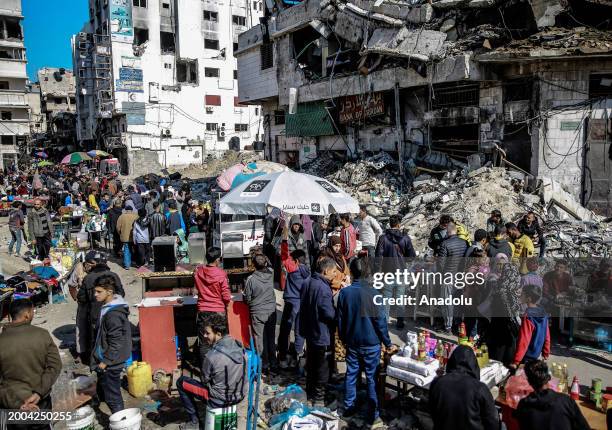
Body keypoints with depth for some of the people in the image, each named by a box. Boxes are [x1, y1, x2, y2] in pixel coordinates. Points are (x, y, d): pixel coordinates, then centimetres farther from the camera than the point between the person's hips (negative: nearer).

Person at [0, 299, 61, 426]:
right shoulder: (43, 334, -12)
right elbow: (55, 365, -13)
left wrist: (17, 403, -15)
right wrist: (39, 392, -15)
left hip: (13, 405, -1)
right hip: (42, 401, 1)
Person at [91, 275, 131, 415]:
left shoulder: (113, 314, -27)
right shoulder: (108, 307, 4)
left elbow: (116, 343, -25)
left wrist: (104, 362, -19)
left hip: (110, 364, -10)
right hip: (107, 360, 10)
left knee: (112, 397, 3)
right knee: (102, 392, 24)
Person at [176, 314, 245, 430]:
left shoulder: (211, 356, -26)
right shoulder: (238, 346, -8)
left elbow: (205, 381, -9)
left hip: (220, 400, -6)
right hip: (239, 396, 6)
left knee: (181, 382, 7)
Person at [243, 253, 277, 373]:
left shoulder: (250, 279, -18)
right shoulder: (271, 274, -10)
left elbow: (247, 299, -8)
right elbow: (269, 267, 18)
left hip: (257, 314, -4)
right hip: (271, 312, 4)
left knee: (260, 340, 8)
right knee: (271, 339, 16)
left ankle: (264, 365, 14)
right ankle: (273, 364, 25)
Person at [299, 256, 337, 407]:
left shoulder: (307, 283, 2)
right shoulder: (323, 288, -26)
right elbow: (330, 314, -25)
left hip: (309, 332, 9)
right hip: (322, 335, -9)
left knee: (311, 365, 22)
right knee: (323, 368, 8)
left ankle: (310, 394, 35)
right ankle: (319, 399, 19)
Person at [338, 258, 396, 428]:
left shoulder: (344, 292, -6)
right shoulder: (371, 292, -18)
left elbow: (340, 319, 3)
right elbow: (380, 320, -13)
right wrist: (387, 343, -3)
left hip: (352, 342, 4)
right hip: (371, 343, -4)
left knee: (351, 374, 16)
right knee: (372, 378, 5)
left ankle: (349, 408, 28)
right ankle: (373, 416, 13)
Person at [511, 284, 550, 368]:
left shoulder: (528, 316, -23)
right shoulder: (543, 313, 0)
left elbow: (523, 341, -23)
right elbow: (547, 336, 8)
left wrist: (516, 362, -20)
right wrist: (546, 353, 20)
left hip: (527, 357, -8)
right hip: (536, 355, 8)